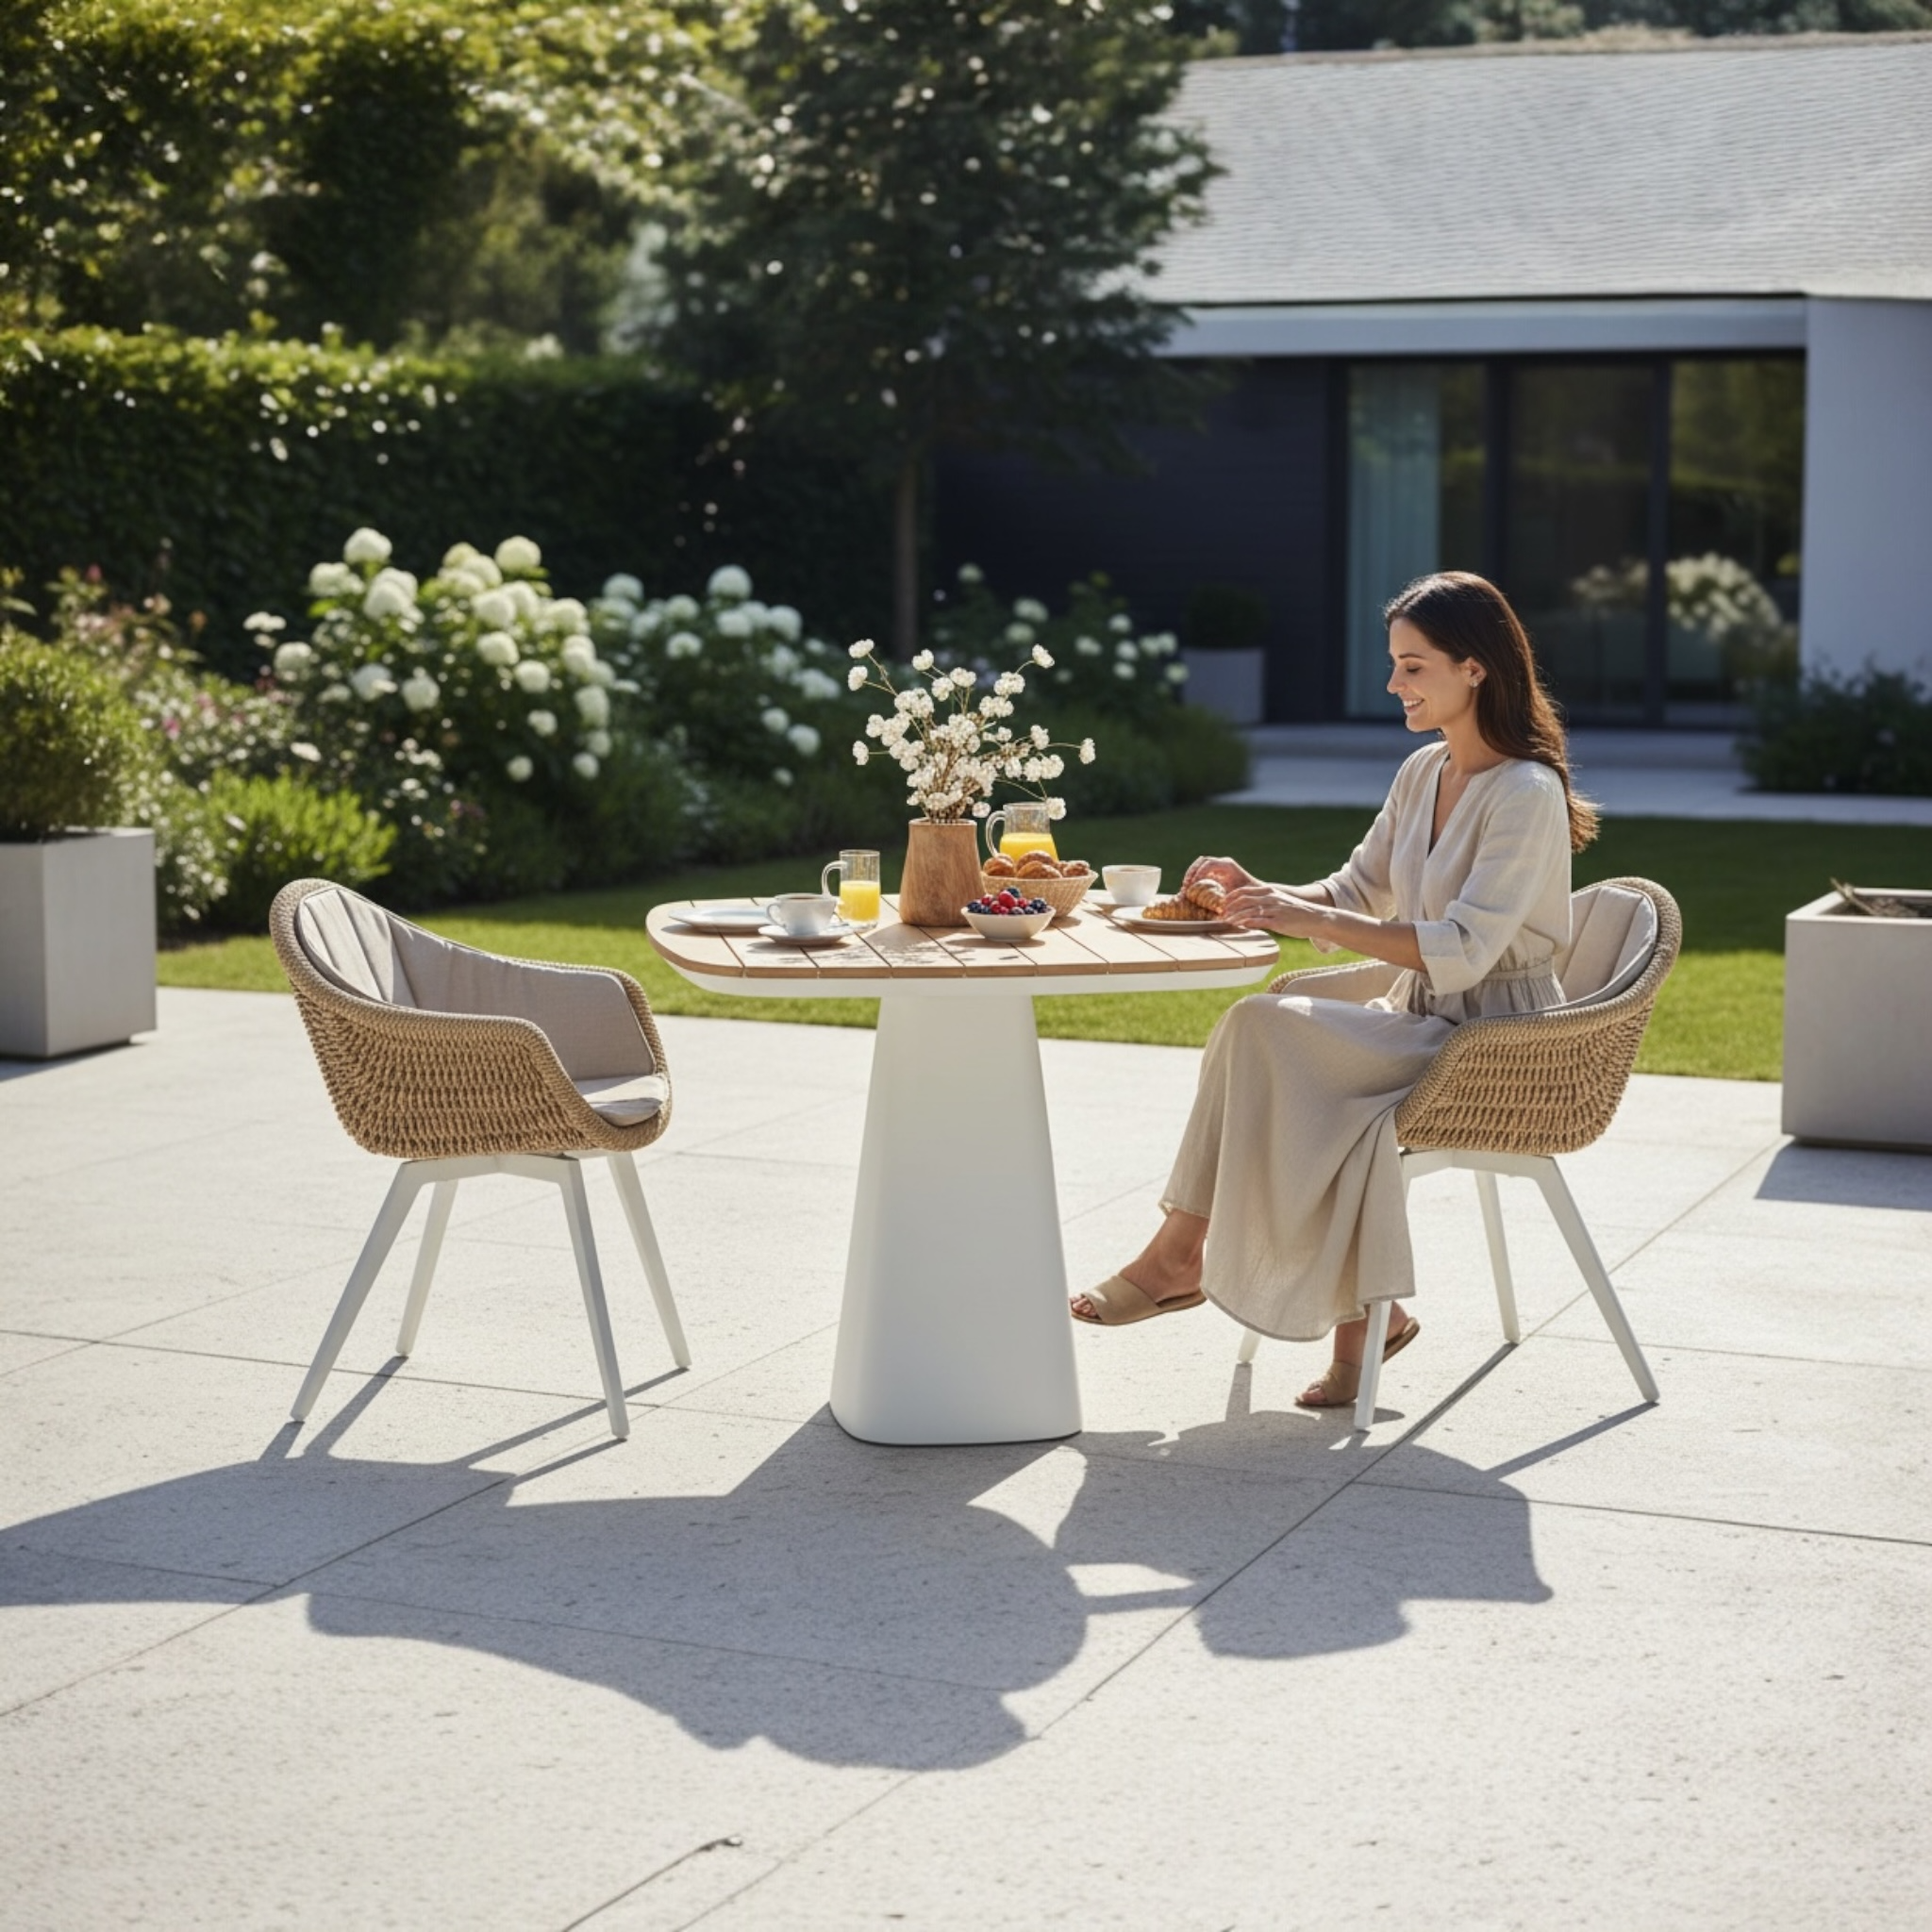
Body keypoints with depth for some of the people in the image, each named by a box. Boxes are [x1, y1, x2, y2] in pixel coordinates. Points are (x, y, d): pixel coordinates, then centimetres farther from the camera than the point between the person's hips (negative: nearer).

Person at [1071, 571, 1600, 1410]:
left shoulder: (1526, 795, -16)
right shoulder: (1423, 774, 11)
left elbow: (1462, 952, -25)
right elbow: (1355, 896, 17)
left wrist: (1308, 919, -27)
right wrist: (1261, 893, -2)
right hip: (1424, 1024, 8)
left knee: (1264, 1025, -23)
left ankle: (1179, 1254, -12)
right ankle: (1365, 1316, -10)